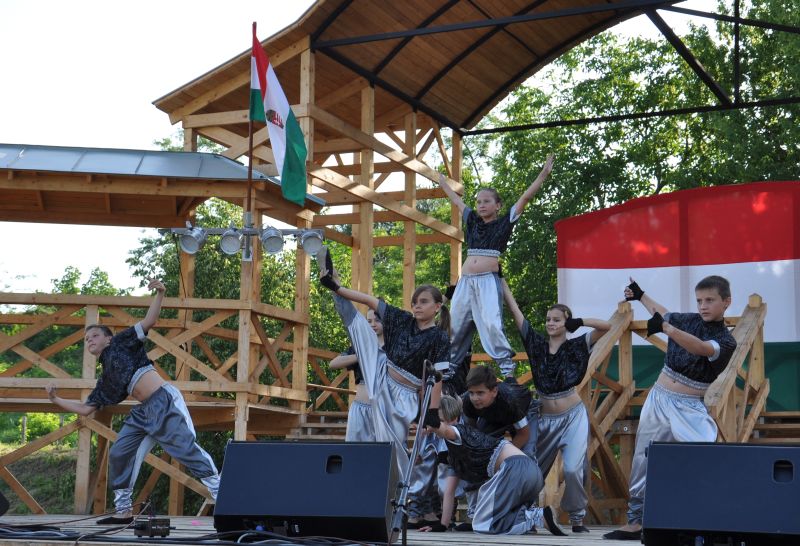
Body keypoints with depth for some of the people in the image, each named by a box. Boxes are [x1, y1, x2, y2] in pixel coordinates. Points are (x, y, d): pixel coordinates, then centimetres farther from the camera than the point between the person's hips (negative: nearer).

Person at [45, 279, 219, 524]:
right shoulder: (105, 380, 25)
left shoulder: (121, 343, 10)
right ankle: (124, 510, 18)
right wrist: (55, 399, 29)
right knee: (119, 453, 8)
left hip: (164, 401, -8)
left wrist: (159, 294, -14)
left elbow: (148, 321, -1)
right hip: (144, 411, 8)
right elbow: (84, 409, 28)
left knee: (186, 448, -16)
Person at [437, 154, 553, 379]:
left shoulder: (504, 222, 5)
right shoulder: (472, 221, 17)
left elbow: (525, 197, 0)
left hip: (488, 280, -5)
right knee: (456, 323, 8)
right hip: (466, 281, 5)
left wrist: (543, 174, -4)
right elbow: (456, 201, 31)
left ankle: (506, 366, -11)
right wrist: (442, 182, 42)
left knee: (490, 323, -16)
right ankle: (450, 364, 20)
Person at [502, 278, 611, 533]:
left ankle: (577, 518, 2)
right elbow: (515, 311, 3)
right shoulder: (537, 344, 4)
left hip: (573, 417, -3)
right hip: (545, 419, 3)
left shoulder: (576, 346, -2)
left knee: (573, 469, -14)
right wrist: (501, 280, 2)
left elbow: (607, 326, -10)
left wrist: (579, 321, -21)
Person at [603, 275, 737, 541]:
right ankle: (635, 521, 15)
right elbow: (662, 313, 27)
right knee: (644, 460, 7)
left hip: (689, 408, -5)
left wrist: (665, 328, -42)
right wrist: (640, 295, 36)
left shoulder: (726, 342, -10)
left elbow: (700, 347, -32)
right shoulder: (686, 320, 3)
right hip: (658, 399, 5)